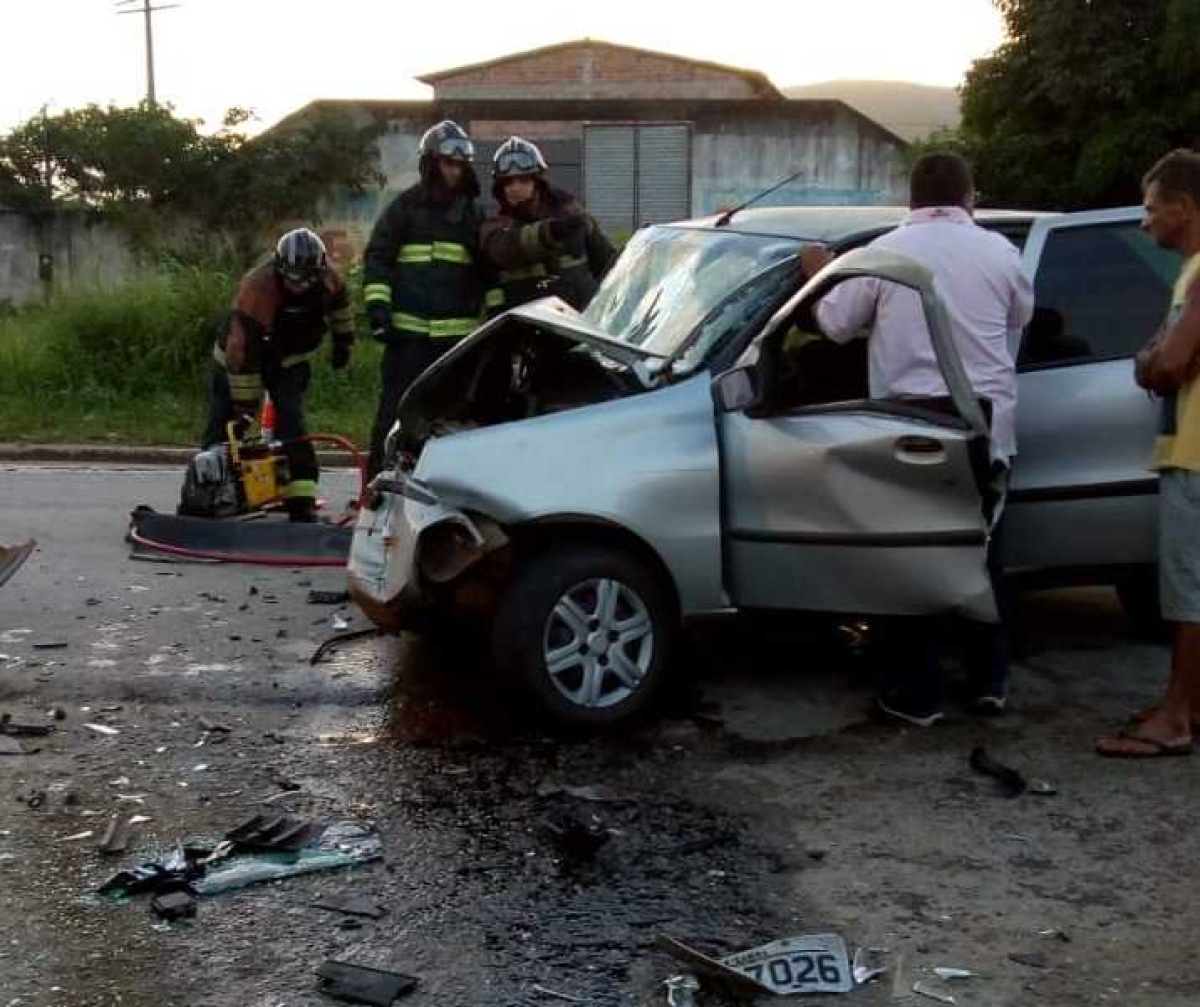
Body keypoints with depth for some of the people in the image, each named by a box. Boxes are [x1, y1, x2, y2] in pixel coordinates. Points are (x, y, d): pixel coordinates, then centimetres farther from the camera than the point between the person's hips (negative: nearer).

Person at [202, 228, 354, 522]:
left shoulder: (325, 278, -20)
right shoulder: (257, 287, -36)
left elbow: (339, 299, 8)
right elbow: (241, 348, -36)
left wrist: (343, 339, 13)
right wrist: (245, 406, -34)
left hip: (288, 359, 3)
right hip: (239, 355, -3)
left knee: (291, 424, -10)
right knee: (222, 427, 1)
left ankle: (302, 502, -8)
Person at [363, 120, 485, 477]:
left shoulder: (474, 211, 14)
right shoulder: (405, 206, 4)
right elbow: (376, 257, 2)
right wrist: (377, 306, -8)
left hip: (459, 331, 3)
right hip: (408, 330, -3)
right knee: (396, 407, -3)